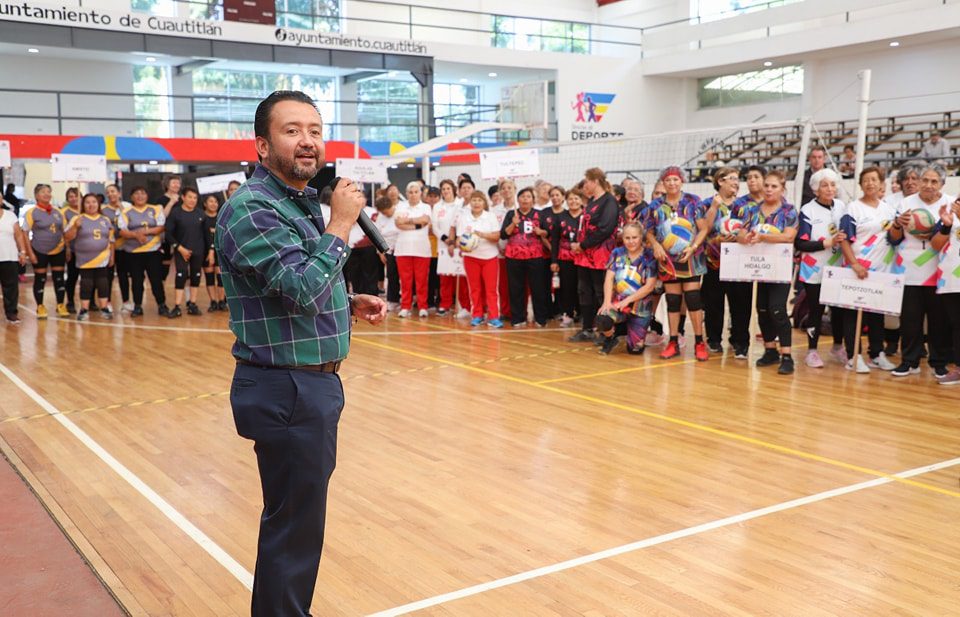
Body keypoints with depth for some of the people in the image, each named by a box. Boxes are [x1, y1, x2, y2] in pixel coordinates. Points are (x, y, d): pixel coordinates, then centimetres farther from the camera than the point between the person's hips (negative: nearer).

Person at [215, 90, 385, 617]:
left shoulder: (306, 203, 12)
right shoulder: (251, 209, -17)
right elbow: (303, 289, -28)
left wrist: (350, 303, 7)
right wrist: (340, 225, -18)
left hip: (315, 383, 10)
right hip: (287, 390, -10)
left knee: (301, 514, 20)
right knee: (293, 522, 1)